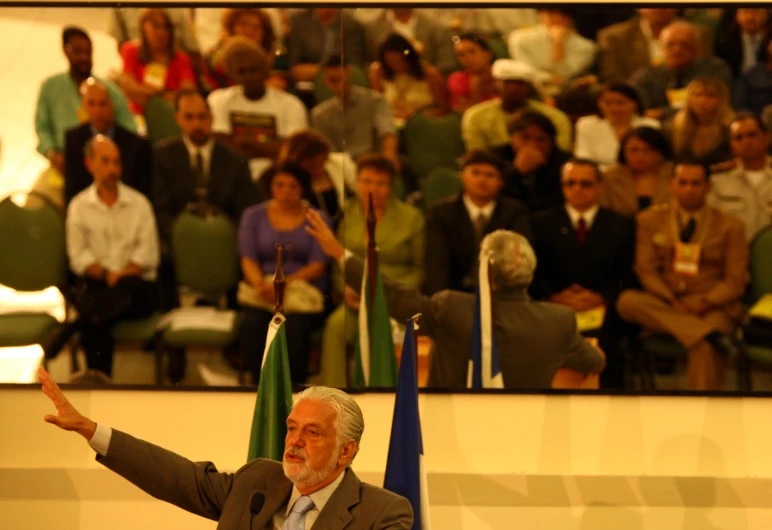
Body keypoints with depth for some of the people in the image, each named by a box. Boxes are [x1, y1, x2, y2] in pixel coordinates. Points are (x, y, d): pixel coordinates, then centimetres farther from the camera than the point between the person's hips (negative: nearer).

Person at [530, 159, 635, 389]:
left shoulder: (622, 226, 17)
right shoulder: (543, 223, 18)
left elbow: (629, 276, 8)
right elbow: (534, 272, 8)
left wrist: (601, 297, -10)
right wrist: (555, 297, -11)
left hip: (602, 310, 0)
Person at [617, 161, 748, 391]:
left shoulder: (730, 225, 8)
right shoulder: (651, 219, 11)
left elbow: (735, 281, 4)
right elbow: (646, 270, 4)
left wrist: (704, 303, -15)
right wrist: (672, 303, -13)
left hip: (712, 308, -2)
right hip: (665, 304, 2)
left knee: (705, 348, -36)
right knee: (627, 300, -31)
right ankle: (711, 335, -38)